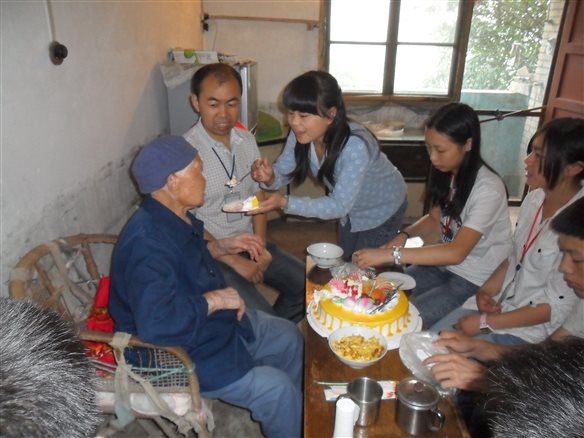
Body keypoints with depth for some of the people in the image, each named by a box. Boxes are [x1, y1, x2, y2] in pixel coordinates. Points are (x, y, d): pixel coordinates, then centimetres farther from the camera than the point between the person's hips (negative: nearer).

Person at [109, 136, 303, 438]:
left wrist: (222, 246, 5)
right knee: (277, 389, -15)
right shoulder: (147, 242, -33)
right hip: (179, 351, -10)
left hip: (214, 322, 10)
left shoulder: (173, 217, -2)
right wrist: (214, 300, -30)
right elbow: (155, 324, -41)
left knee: (289, 337, 16)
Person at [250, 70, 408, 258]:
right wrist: (270, 177, -38)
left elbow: (339, 205, -38)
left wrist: (285, 202, -46)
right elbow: (283, 171, -13)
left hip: (381, 211, -5)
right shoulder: (301, 135, -22)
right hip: (350, 210, 6)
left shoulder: (355, 146, -40)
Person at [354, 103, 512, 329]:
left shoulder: (488, 189, -28)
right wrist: (404, 234, -12)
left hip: (474, 279, -7)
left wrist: (390, 254, -40)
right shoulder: (446, 173, -4)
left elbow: (457, 252, -36)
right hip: (443, 262, 7)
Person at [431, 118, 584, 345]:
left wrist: (485, 323, -17)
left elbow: (556, 307, -19)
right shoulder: (534, 198, -2)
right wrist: (486, 290, -5)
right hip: (499, 304, 6)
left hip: (531, 330, -6)